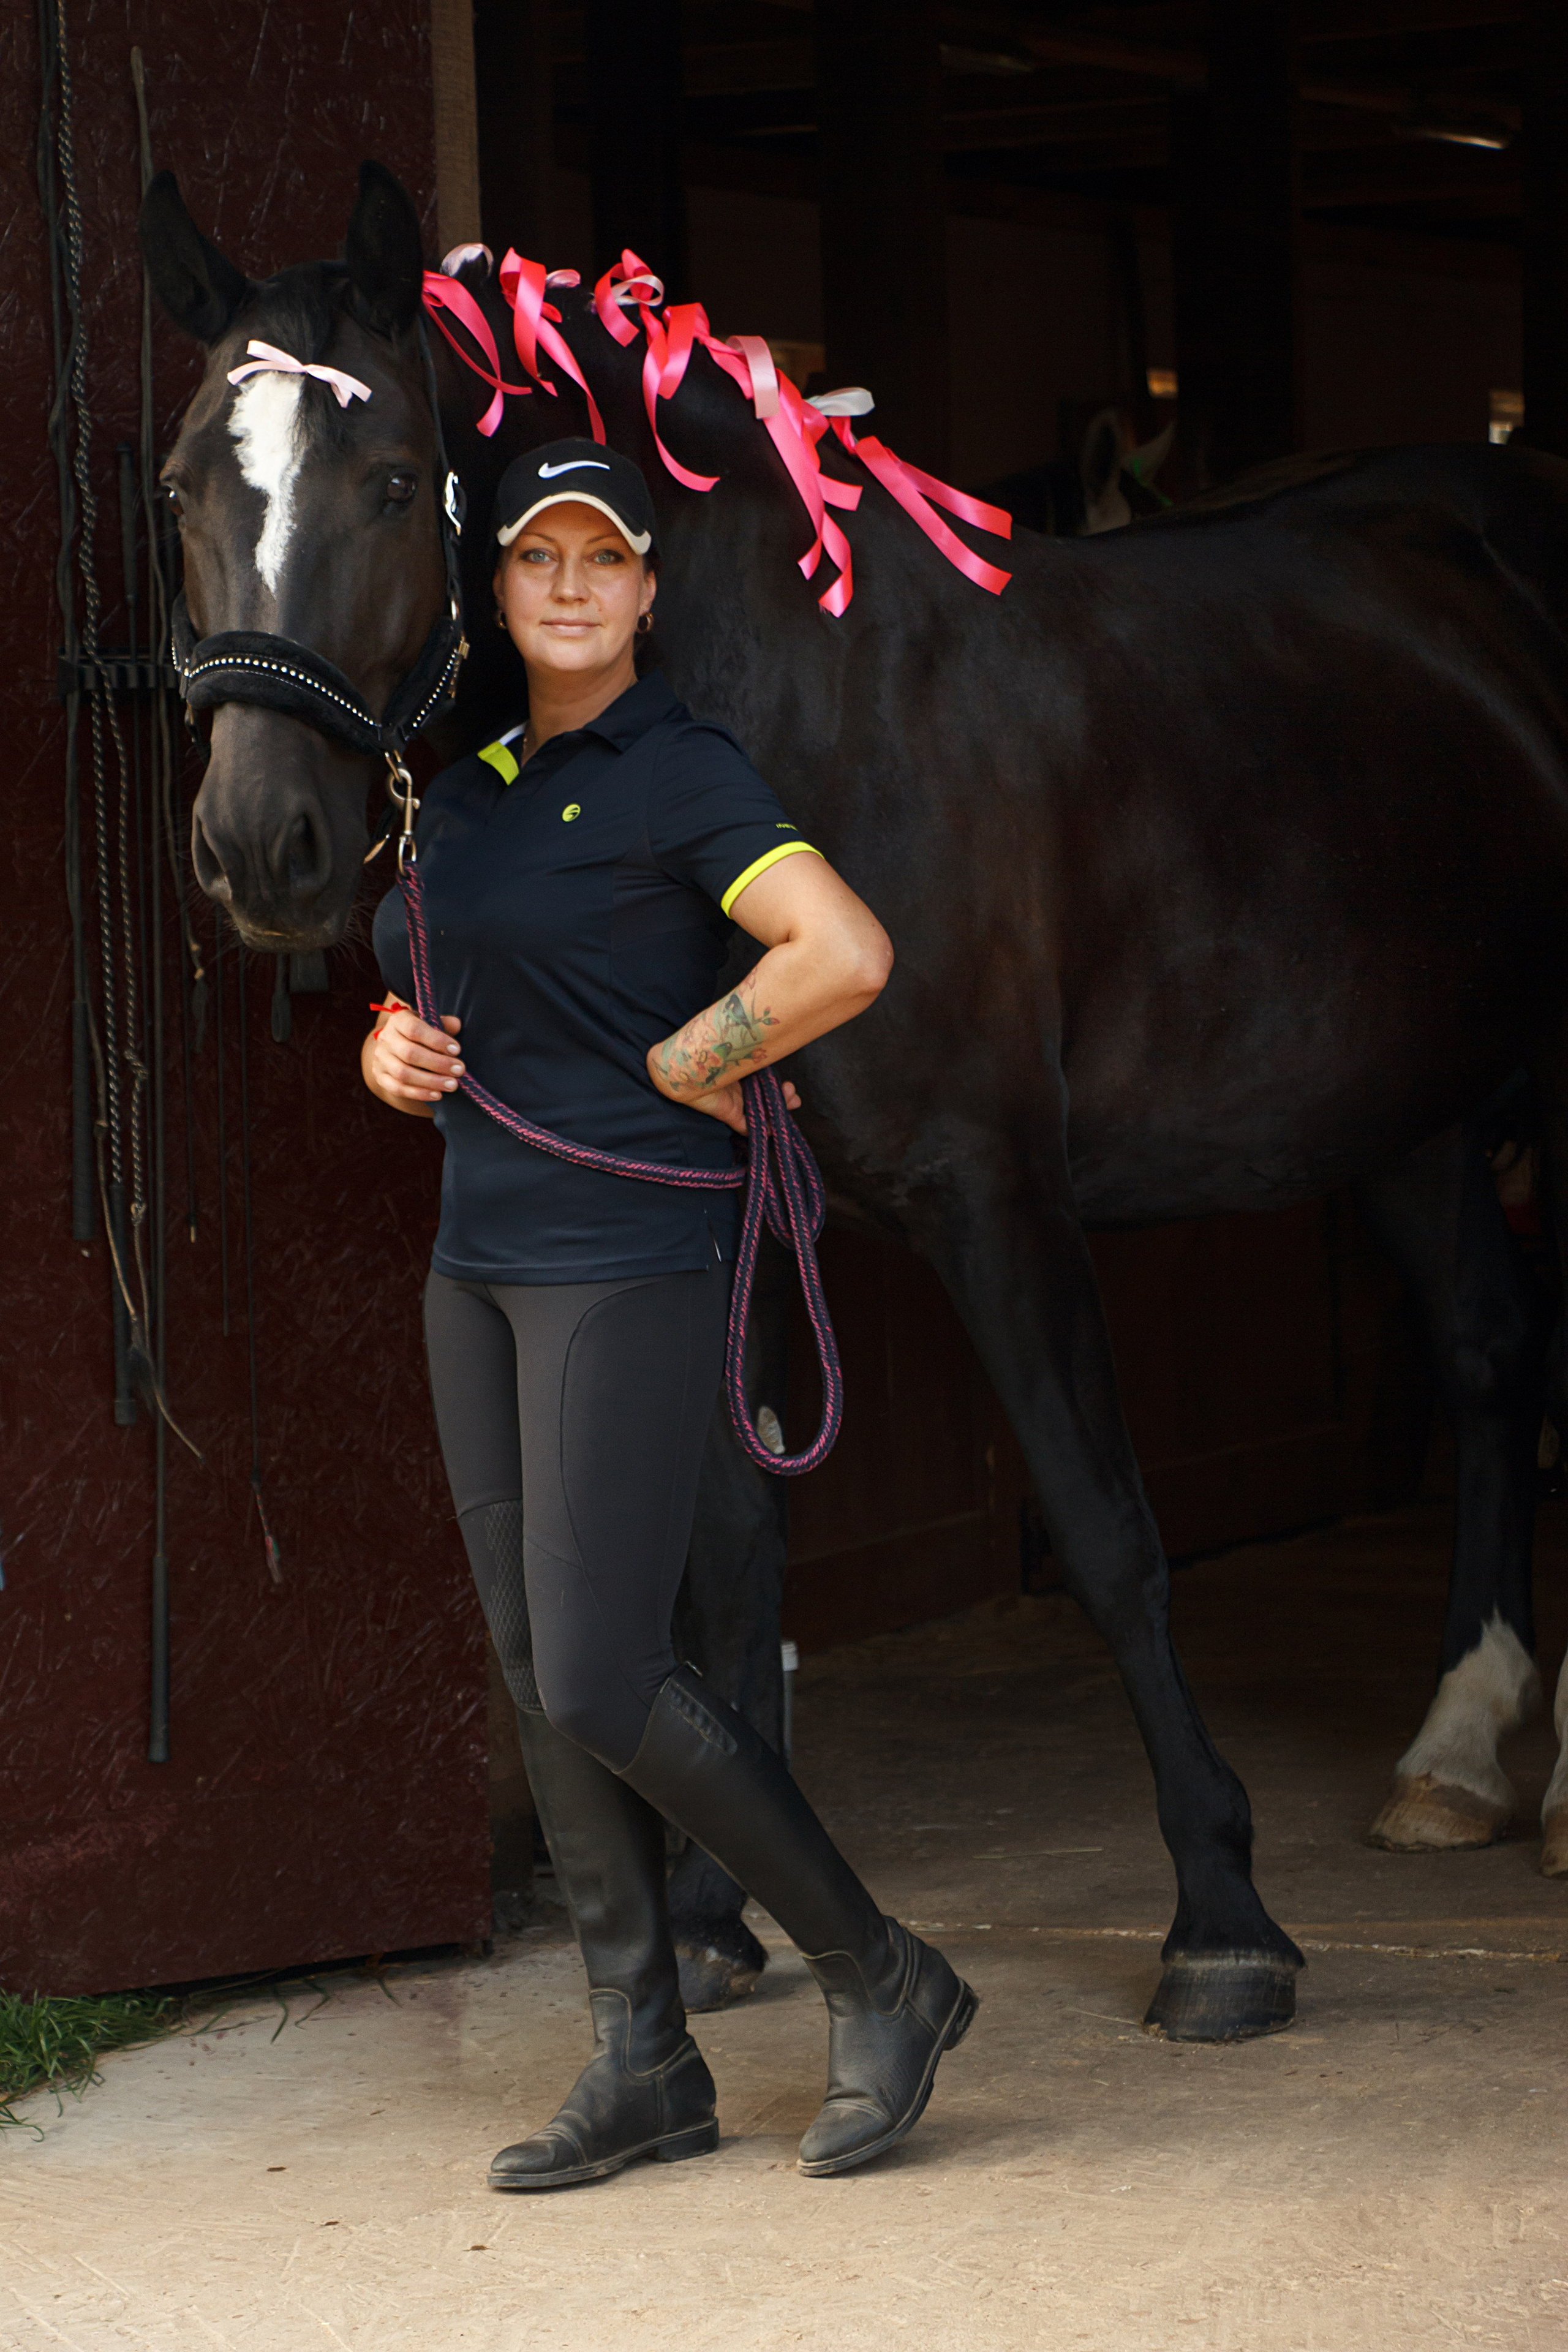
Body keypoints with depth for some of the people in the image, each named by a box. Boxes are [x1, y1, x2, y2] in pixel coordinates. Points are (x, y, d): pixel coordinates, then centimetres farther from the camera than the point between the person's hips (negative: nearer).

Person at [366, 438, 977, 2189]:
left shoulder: (679, 777, -10)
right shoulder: (463, 791, 14)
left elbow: (847, 957, -25)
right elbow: (418, 1002, 25)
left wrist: (682, 1064, -13)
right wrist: (393, 1055, 2)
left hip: (630, 1257, -8)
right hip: (479, 1262, 8)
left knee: (599, 1682, -10)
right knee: (540, 1681, 8)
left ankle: (879, 1978, 5)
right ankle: (643, 2063, 15)